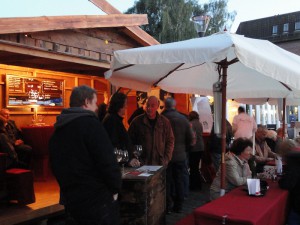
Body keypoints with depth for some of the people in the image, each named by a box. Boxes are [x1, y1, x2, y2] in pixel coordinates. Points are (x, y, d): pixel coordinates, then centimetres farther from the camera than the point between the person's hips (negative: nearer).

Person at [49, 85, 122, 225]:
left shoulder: (58, 129, 10)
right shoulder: (89, 122, -16)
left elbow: (56, 166, 16)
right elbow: (107, 160, -22)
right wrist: (115, 188, -7)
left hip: (71, 199, 8)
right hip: (97, 198, -8)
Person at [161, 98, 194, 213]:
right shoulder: (183, 119, -3)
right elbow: (190, 138, 0)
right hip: (180, 155, 2)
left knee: (167, 181, 8)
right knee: (179, 181, 12)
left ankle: (168, 206, 13)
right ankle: (178, 206, 20)